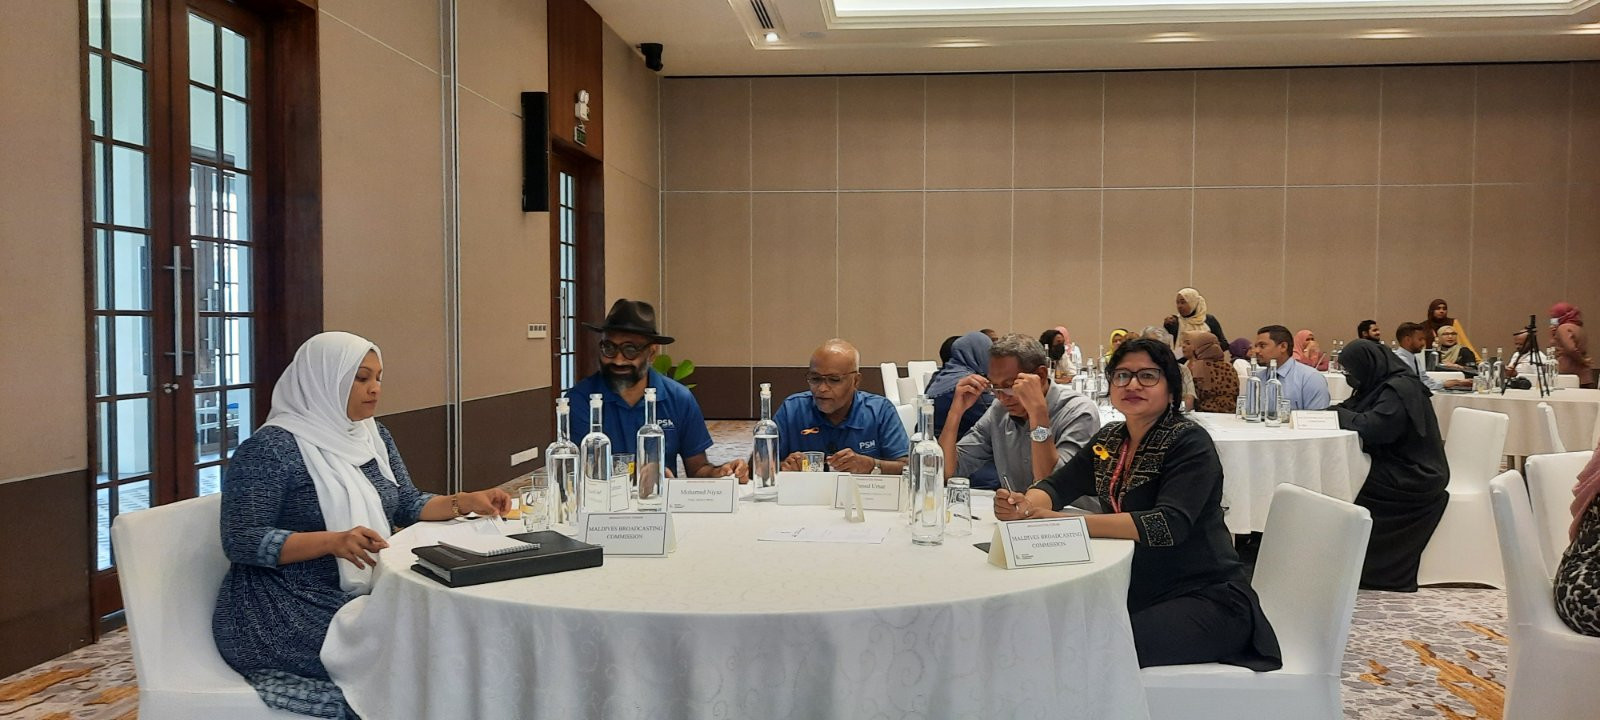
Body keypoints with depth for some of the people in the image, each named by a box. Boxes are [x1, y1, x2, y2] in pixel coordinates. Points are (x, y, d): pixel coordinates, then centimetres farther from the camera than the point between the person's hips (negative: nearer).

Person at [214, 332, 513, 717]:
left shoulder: (373, 434, 10)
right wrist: (333, 541, -30)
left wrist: (466, 501, -8)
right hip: (286, 612, -7)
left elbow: (406, 505, 11)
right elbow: (240, 541, -17)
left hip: (364, 595, 7)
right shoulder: (272, 447, -13)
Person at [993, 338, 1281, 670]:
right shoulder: (1110, 439, 9)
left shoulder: (1189, 441, -13)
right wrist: (1024, 505, -19)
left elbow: (1170, 524, -26)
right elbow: (1056, 485, 7)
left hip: (1207, 600, -6)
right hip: (1136, 594, 6)